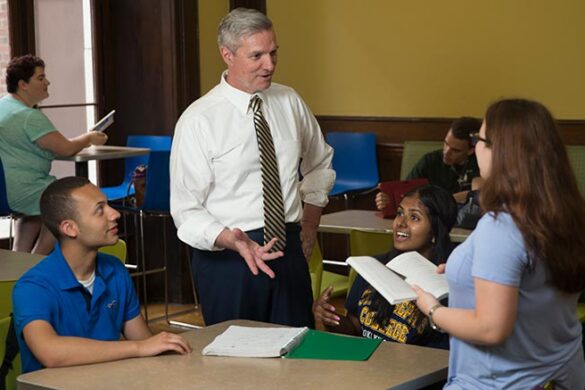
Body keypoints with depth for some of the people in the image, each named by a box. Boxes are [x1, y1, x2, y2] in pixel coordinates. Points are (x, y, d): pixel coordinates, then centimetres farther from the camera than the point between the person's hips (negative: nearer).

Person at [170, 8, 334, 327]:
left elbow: (320, 163, 21)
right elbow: (186, 211, -11)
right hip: (227, 254, -4)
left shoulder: (290, 102, 3)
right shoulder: (198, 121, -11)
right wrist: (233, 241, -27)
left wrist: (310, 223, 12)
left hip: (290, 250, 4)